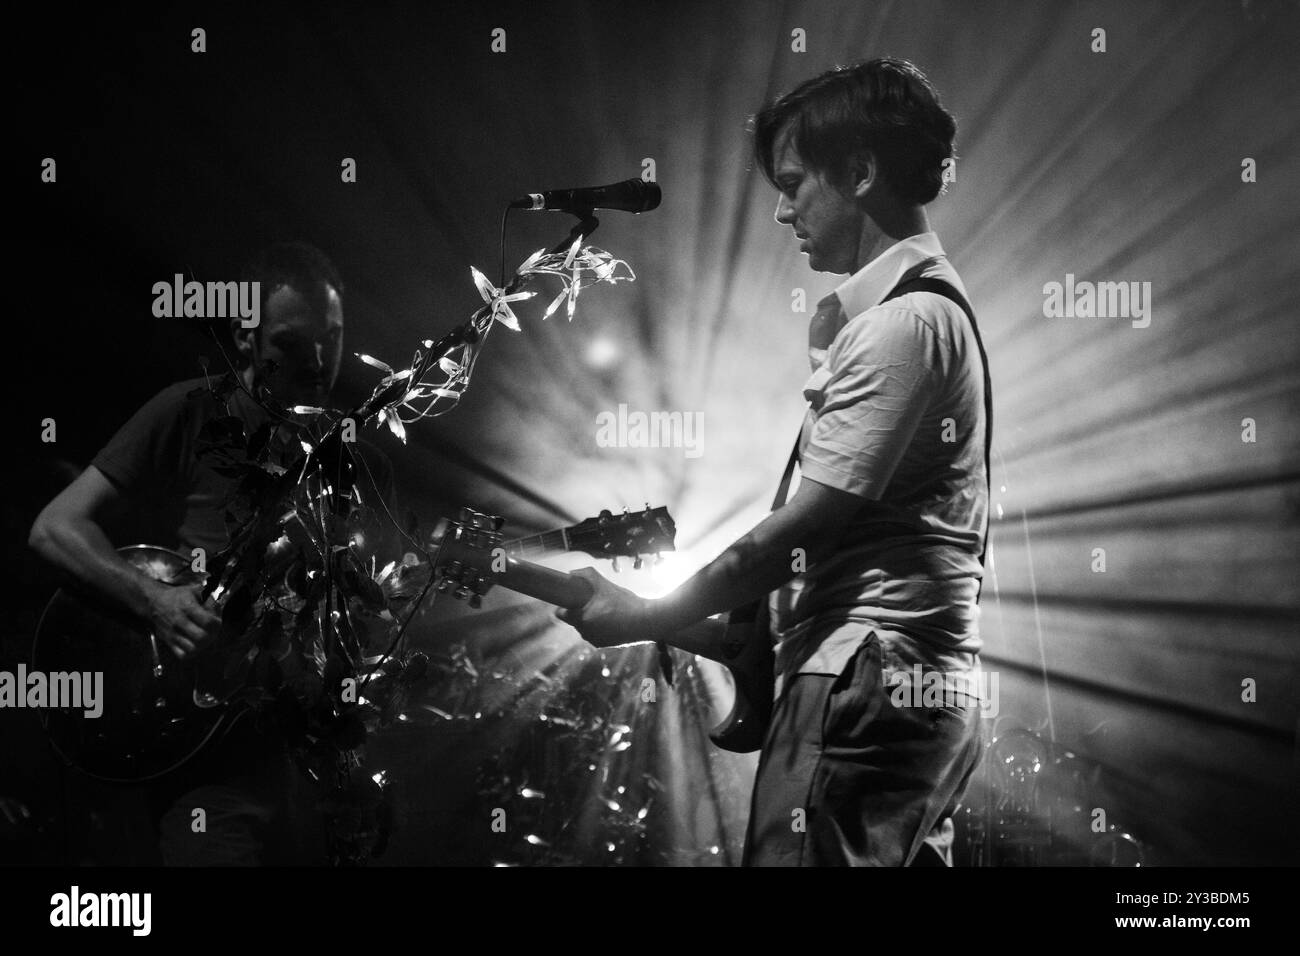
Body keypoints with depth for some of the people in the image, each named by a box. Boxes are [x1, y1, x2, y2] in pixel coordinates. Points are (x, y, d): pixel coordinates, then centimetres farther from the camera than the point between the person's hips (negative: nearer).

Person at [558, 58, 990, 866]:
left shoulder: (902, 320, -11)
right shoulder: (929, 305, 20)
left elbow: (812, 520, -16)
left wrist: (649, 617, -10)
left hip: (865, 682, -10)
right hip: (924, 683, 10)